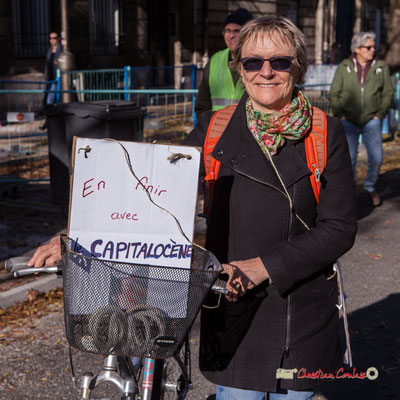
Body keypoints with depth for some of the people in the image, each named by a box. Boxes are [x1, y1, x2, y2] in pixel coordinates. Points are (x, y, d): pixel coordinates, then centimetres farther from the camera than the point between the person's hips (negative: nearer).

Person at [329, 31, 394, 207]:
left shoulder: (381, 67, 4)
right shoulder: (344, 67, 3)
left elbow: (388, 93, 9)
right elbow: (334, 94, 6)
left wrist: (380, 115, 0)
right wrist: (340, 115, -3)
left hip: (371, 121, 1)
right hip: (349, 121, 0)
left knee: (376, 158, -5)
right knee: (349, 159, -4)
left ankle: (370, 187, 21)